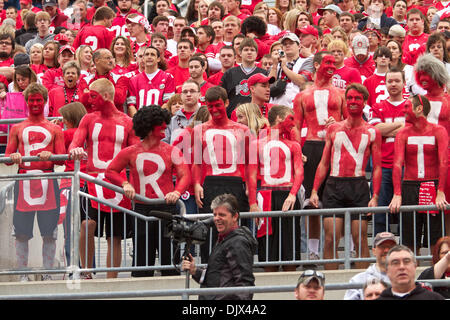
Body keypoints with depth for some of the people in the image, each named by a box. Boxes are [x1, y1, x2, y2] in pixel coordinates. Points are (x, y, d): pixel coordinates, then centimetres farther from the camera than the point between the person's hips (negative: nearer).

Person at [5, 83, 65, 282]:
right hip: (24, 180, 0)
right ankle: (23, 274, 3)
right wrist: (13, 157, -11)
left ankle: (47, 273, 5)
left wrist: (50, 155, -14)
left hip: (47, 181, 0)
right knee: (21, 232, -2)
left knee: (49, 232, -1)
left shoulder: (54, 129, 14)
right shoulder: (17, 129, 15)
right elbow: (7, 157, 12)